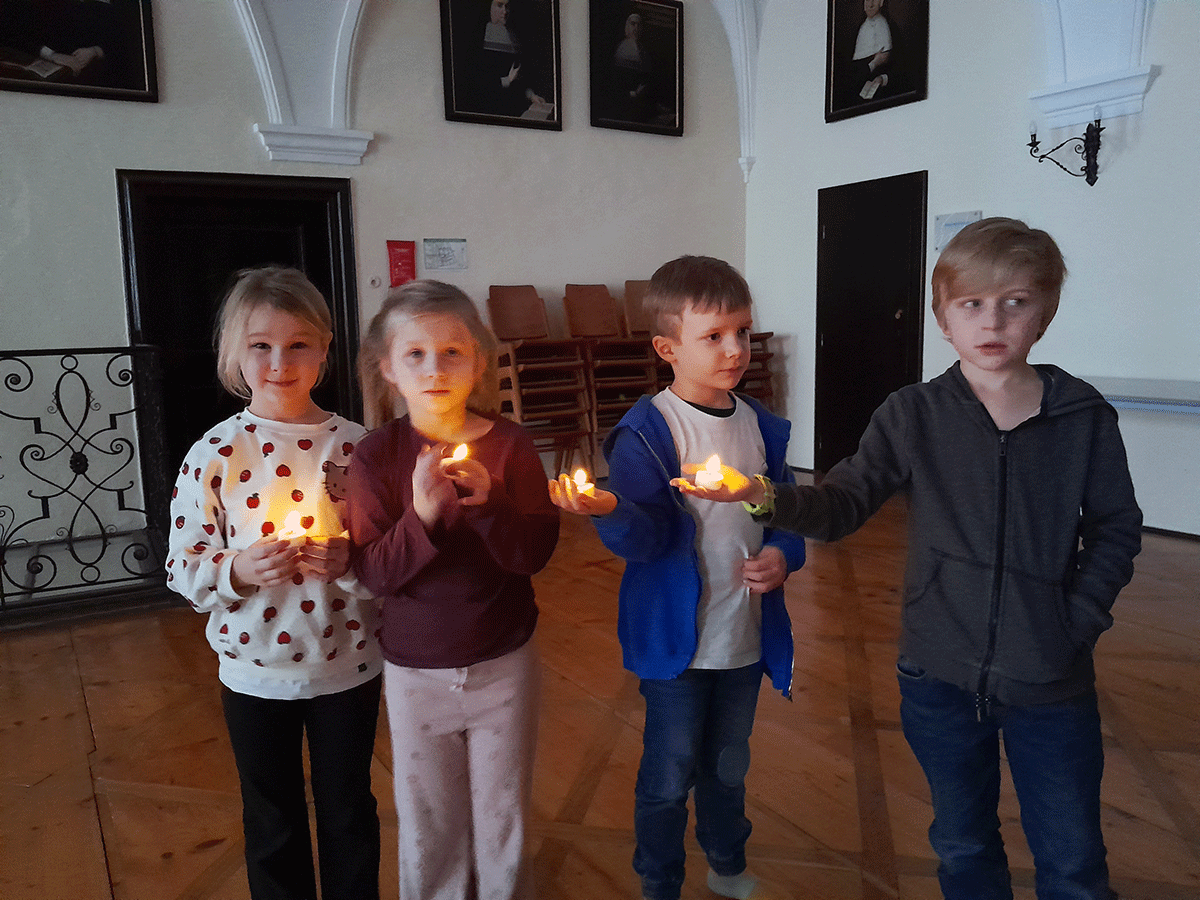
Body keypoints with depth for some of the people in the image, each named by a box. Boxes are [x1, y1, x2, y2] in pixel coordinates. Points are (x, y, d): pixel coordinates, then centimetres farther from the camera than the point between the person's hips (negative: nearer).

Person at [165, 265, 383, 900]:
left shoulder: (355, 444, -9)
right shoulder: (215, 455, -9)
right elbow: (182, 565, -5)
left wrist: (351, 561, -23)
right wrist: (238, 570, -24)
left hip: (348, 663, 0)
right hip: (255, 671, 0)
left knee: (349, 811, 19)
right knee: (273, 823, 19)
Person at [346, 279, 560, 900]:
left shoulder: (509, 445, -10)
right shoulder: (377, 455, -10)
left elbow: (537, 552, -12)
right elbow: (373, 571, -13)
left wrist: (488, 501, -28)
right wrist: (421, 513, -30)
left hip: (503, 663, 0)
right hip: (414, 670, 0)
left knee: (502, 810, 18)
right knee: (427, 819, 17)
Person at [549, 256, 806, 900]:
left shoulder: (761, 425, 1)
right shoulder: (645, 433, -16)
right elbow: (645, 538, -24)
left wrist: (784, 554, -9)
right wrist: (609, 512, -44)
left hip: (746, 635, 5)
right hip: (676, 639, -5)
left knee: (729, 764, 24)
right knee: (669, 775, 10)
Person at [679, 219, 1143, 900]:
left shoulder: (1084, 417, -5)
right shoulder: (913, 416, -6)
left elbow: (1117, 529, 3)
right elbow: (841, 505, -9)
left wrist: (1079, 618, -8)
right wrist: (767, 498, -27)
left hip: (1053, 680, 0)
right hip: (942, 674, 1)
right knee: (964, 843, 20)